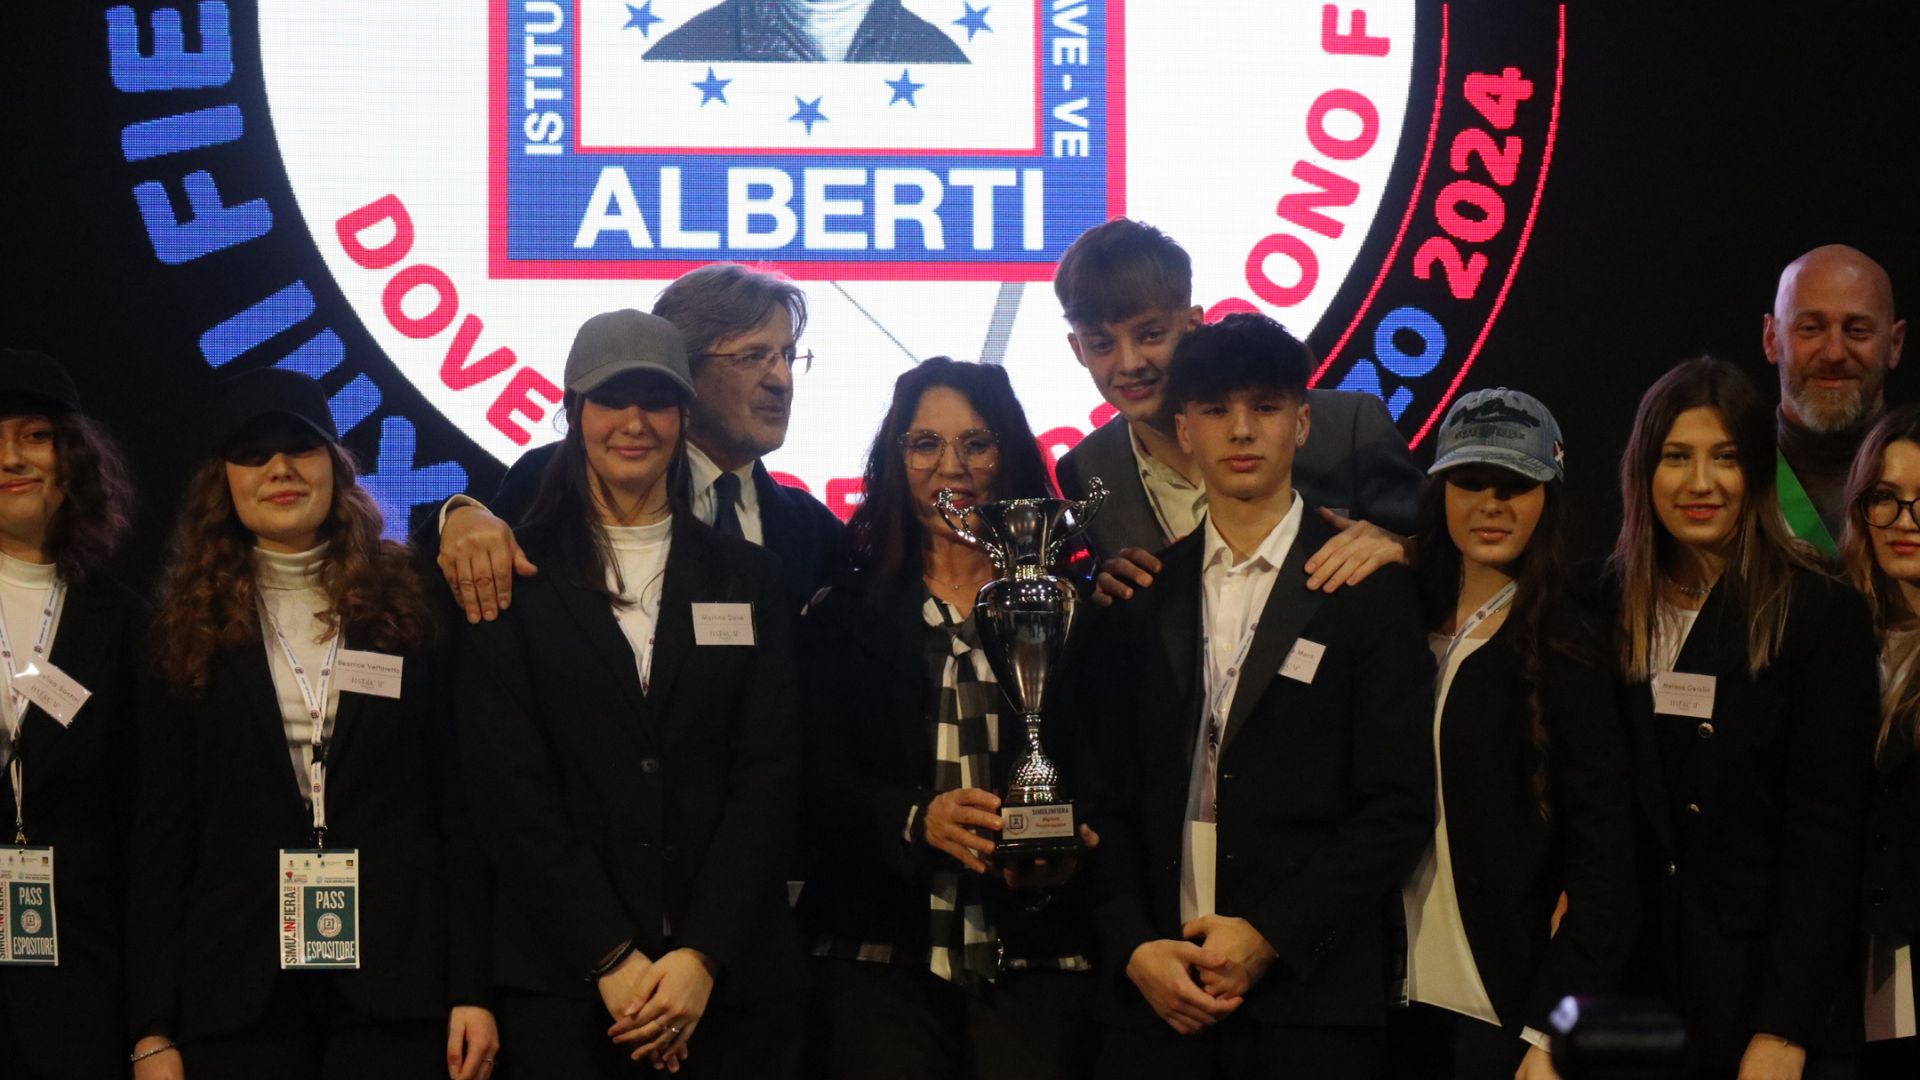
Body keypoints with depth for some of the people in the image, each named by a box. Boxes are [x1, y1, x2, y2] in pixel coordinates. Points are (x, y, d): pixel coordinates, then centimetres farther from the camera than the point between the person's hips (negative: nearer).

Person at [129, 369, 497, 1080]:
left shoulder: (410, 605, 5)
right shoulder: (190, 629, 7)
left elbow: (461, 803, 2)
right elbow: (161, 833, 5)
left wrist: (473, 988, -5)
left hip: (396, 983, -1)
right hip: (238, 989, 1)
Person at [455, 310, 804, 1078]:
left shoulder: (745, 578, 9)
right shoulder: (514, 577, 3)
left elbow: (768, 775, 2)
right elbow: (511, 789, -4)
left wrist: (703, 956, -10)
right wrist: (612, 959, -13)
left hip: (733, 979, 2)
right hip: (566, 982, -2)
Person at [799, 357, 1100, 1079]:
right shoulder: (846, 613, 9)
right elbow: (816, 780, 0)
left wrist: (1067, 854, -18)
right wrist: (917, 821, -18)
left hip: (1036, 964, 0)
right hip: (879, 958, 0)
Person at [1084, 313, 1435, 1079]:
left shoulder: (1369, 591, 0)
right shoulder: (1143, 596, 10)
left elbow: (1399, 806, -5)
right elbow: (1111, 794, 9)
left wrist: (1267, 934, -11)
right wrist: (1133, 946, -4)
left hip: (1312, 995, -2)